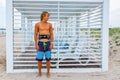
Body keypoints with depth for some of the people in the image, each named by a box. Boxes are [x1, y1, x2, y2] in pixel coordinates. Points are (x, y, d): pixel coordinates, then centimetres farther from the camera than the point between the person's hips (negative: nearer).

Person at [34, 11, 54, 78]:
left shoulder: (49, 24, 6)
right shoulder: (37, 24, 1)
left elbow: (51, 35, 10)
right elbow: (35, 35, 2)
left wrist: (51, 44, 0)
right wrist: (36, 44, -4)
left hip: (47, 43, 1)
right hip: (40, 43, -1)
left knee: (48, 59, 4)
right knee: (39, 59, 3)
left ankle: (48, 72, 20)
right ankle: (39, 72, 21)